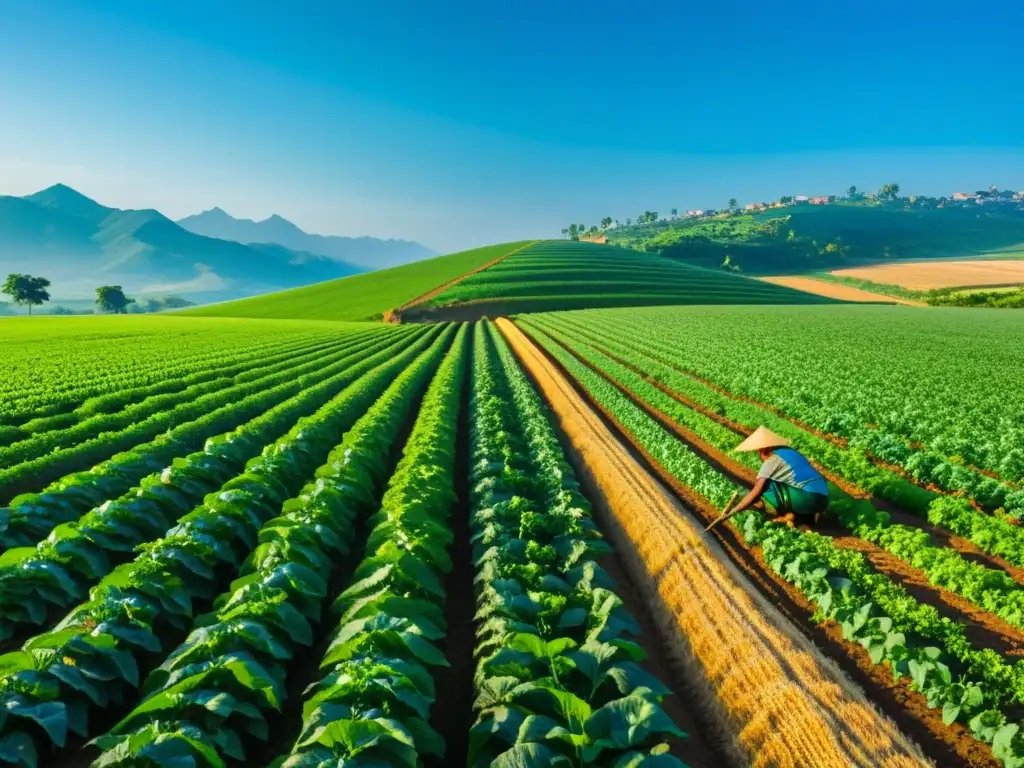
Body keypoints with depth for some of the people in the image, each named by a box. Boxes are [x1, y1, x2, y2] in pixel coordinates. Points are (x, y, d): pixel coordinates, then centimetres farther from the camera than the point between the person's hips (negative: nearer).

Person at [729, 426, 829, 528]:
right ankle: (808, 517, 8)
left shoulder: (771, 461, -5)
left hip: (808, 499, -8)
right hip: (822, 500, 8)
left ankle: (787, 516, -2)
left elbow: (755, 493, -10)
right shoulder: (788, 452, 20)